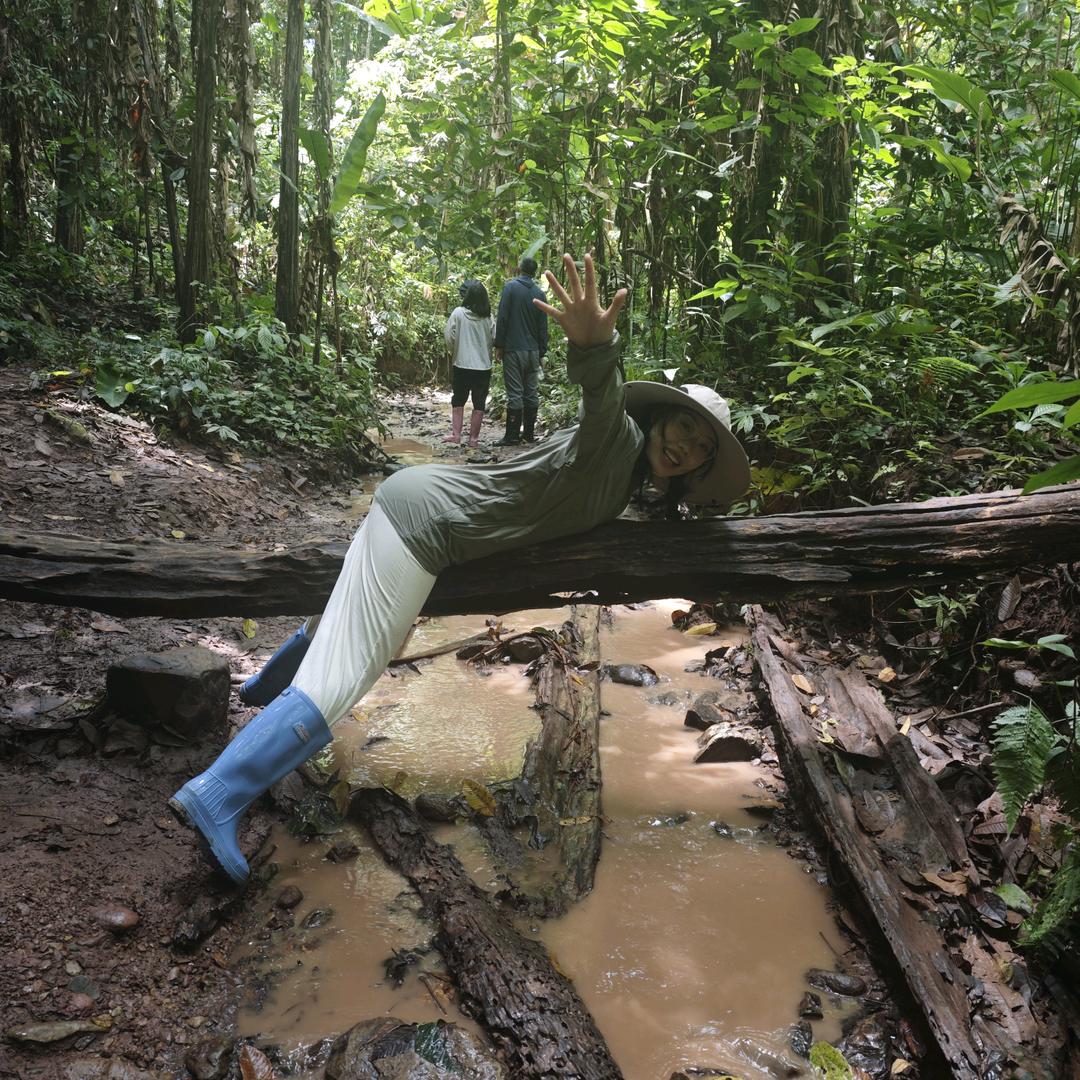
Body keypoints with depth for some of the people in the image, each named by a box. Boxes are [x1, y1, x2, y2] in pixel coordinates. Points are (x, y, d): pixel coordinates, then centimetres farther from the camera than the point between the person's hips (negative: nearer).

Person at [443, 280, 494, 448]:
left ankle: (456, 434, 8)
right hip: (484, 366, 2)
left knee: (458, 401, 13)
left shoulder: (458, 313, -8)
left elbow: (450, 338, -7)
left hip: (463, 365, -2)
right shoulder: (488, 317, 0)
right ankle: (473, 437, 10)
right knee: (479, 404, 8)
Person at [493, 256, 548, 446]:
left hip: (513, 350, -5)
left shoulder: (511, 287, -5)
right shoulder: (539, 293, 8)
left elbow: (502, 318, -9)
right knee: (531, 393, 11)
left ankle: (512, 435, -2)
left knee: (515, 394, -4)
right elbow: (543, 326, 11)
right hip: (533, 351, 5)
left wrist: (499, 346, -4)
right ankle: (529, 433, 17)